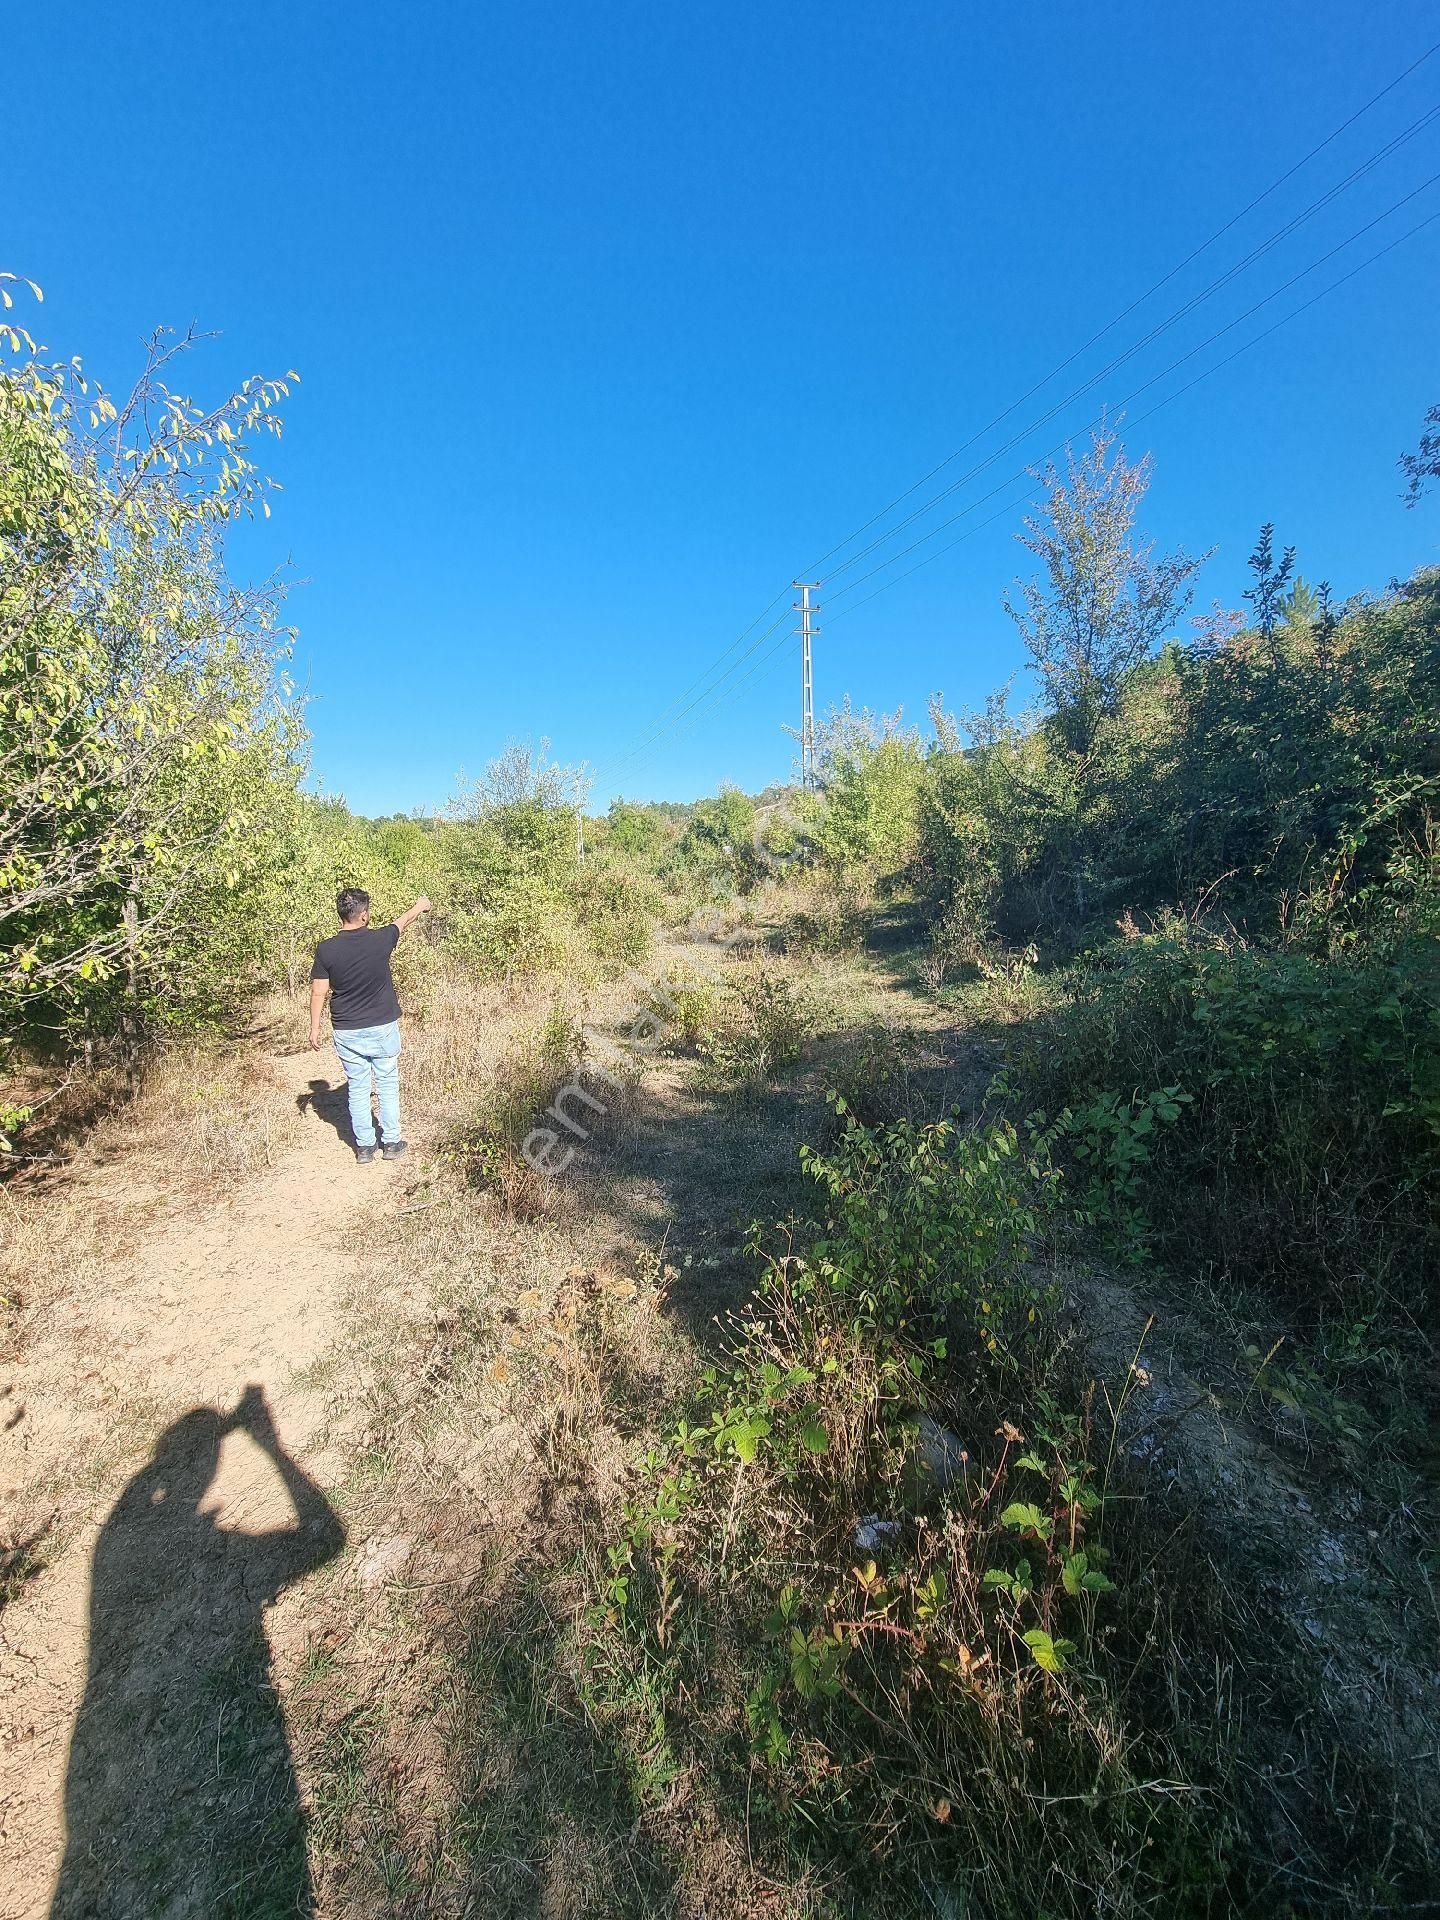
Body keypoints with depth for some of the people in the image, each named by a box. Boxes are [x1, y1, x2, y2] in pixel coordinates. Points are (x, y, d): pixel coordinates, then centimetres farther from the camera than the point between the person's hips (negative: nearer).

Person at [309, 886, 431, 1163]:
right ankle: (391, 1143, 21)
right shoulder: (380, 940, -11)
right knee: (388, 1086, 13)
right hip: (383, 1028, -1)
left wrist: (314, 1027, 7)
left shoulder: (326, 949, -10)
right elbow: (404, 920, 10)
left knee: (358, 1089, 12)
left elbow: (318, 992, -5)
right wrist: (420, 906, 30)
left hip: (347, 1032, 1)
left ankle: (364, 1147, 20)